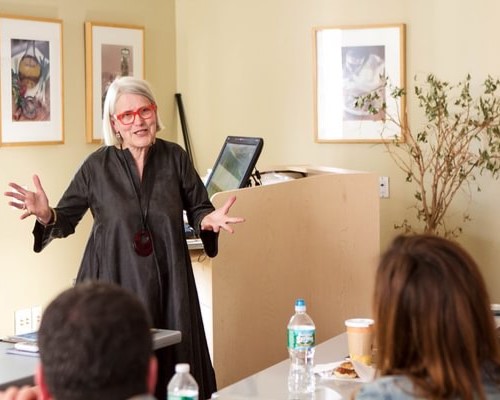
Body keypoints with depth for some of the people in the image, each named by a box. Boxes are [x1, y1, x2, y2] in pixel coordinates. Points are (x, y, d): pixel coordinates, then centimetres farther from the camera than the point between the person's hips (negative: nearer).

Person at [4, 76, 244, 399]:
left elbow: (198, 208, 8)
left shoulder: (175, 157, 1)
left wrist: (210, 219, -14)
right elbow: (66, 220, 3)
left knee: (173, 366, 2)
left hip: (168, 283, 1)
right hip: (114, 281, -1)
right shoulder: (98, 165, -1)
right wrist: (46, 215, -18)